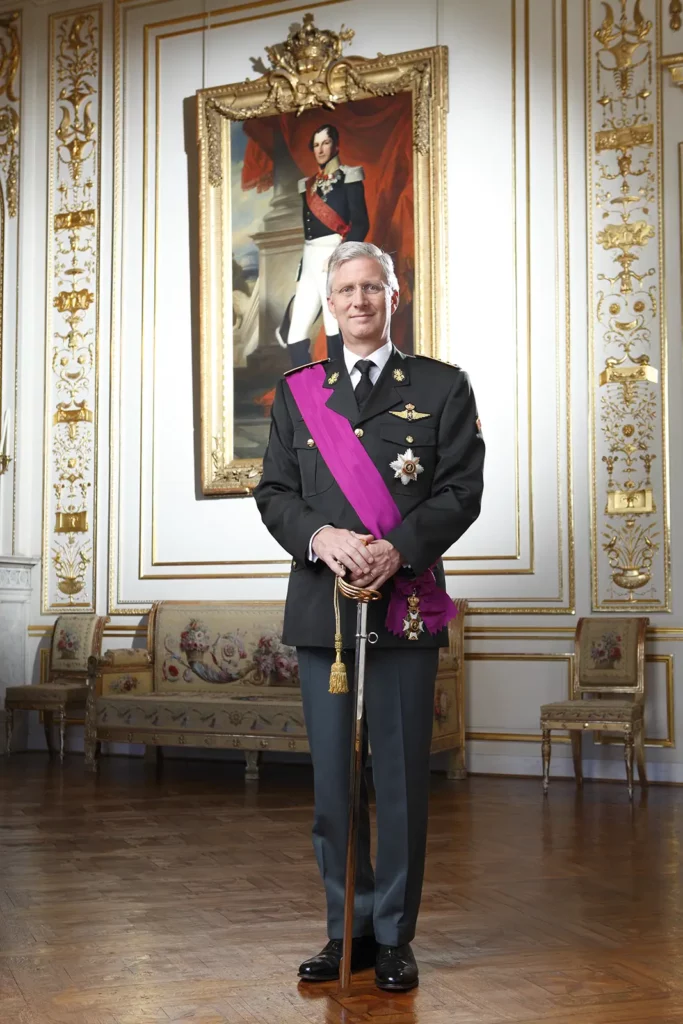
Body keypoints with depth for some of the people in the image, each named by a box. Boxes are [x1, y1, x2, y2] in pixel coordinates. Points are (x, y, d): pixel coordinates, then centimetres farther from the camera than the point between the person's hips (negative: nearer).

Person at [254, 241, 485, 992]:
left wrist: (398, 547, -17)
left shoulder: (442, 387, 7)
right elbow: (274, 492, 8)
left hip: (406, 605, -2)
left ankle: (393, 938, 16)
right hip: (321, 605, 2)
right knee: (332, 780, 7)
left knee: (401, 779, 3)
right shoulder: (296, 392, 13)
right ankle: (346, 931, 20)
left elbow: (462, 491, -1)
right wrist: (320, 537, -13)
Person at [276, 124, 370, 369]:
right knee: (296, 334, -1)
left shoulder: (349, 177, 1)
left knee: (335, 330, -11)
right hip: (310, 261, 7)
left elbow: (361, 223, -8)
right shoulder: (308, 184, 20)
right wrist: (300, 275, 17)